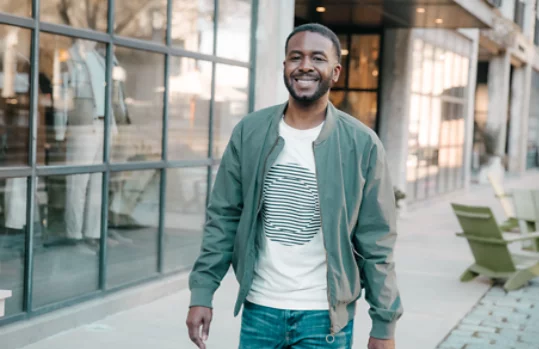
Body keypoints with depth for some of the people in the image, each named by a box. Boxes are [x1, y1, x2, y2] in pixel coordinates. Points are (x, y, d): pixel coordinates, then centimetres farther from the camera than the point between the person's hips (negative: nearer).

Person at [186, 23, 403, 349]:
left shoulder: (362, 144, -7)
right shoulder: (249, 132, -1)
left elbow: (376, 243, -5)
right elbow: (224, 218, 3)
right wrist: (202, 293, -2)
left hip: (326, 317, -2)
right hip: (259, 309, 2)